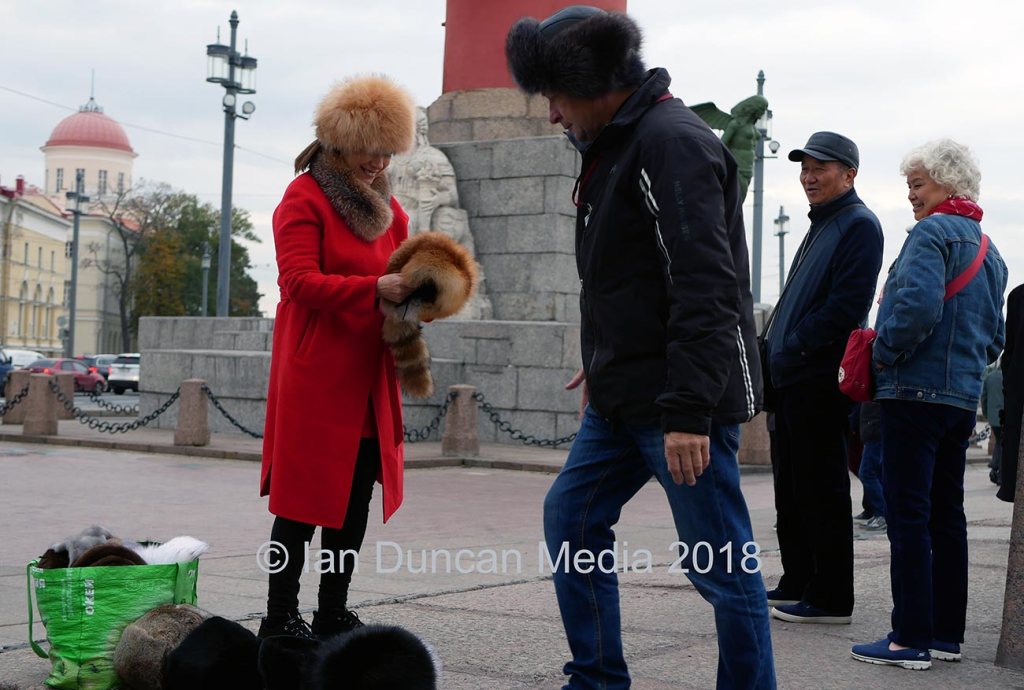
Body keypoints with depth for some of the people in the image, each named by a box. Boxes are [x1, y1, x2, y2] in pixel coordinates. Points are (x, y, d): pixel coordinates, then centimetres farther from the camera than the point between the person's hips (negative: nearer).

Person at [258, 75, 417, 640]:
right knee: (304, 498, -4)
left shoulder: (386, 206, 18)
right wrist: (374, 289, -25)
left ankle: (334, 614, 19)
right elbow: (300, 280, -16)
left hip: (368, 379, 7)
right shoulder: (304, 198, -5)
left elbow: (400, 271, 22)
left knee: (356, 498, 9)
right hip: (314, 376, -7)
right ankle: (280, 619, 3)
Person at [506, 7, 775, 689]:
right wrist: (607, 362, 26)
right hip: (625, 396, 10)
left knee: (720, 563, -3)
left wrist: (689, 410, -27)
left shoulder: (673, 141, -15)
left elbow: (706, 288, -23)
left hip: (685, 402, -10)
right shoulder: (617, 147, 16)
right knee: (571, 517, 14)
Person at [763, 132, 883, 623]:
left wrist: (794, 347, -16)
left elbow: (846, 306, -20)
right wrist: (776, 351, 12)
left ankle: (830, 598, 0)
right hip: (793, 379, 10)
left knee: (821, 490, -5)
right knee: (792, 490, 15)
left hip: (820, 379, -10)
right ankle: (797, 584, 24)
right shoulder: (821, 226, 21)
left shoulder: (859, 225, -9)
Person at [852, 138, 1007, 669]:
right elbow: (995, 337, 21)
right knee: (947, 516, 12)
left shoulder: (932, 232, -10)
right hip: (963, 398, 9)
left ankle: (911, 638, -5)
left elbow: (918, 306, -24)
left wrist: (883, 353, -11)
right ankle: (947, 634, 16)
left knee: (908, 516, -6)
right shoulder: (988, 250, 19)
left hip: (916, 392, -9)